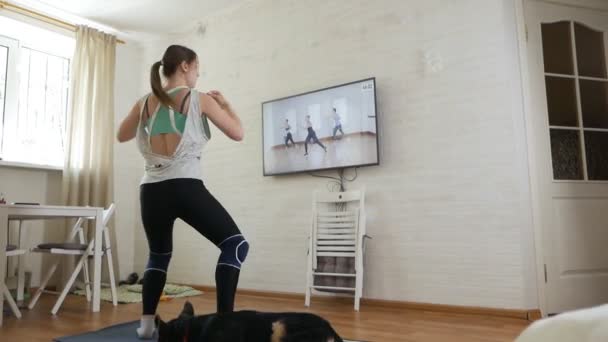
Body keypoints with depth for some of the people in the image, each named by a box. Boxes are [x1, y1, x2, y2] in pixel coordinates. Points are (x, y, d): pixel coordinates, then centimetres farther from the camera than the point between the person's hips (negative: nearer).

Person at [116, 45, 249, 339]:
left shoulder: (145, 103, 12)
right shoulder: (199, 99, 0)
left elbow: (121, 136, 27)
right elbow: (237, 133, 5)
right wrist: (224, 102, 18)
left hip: (151, 191, 6)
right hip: (186, 188, -5)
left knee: (158, 255, 25)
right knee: (235, 245, 2)